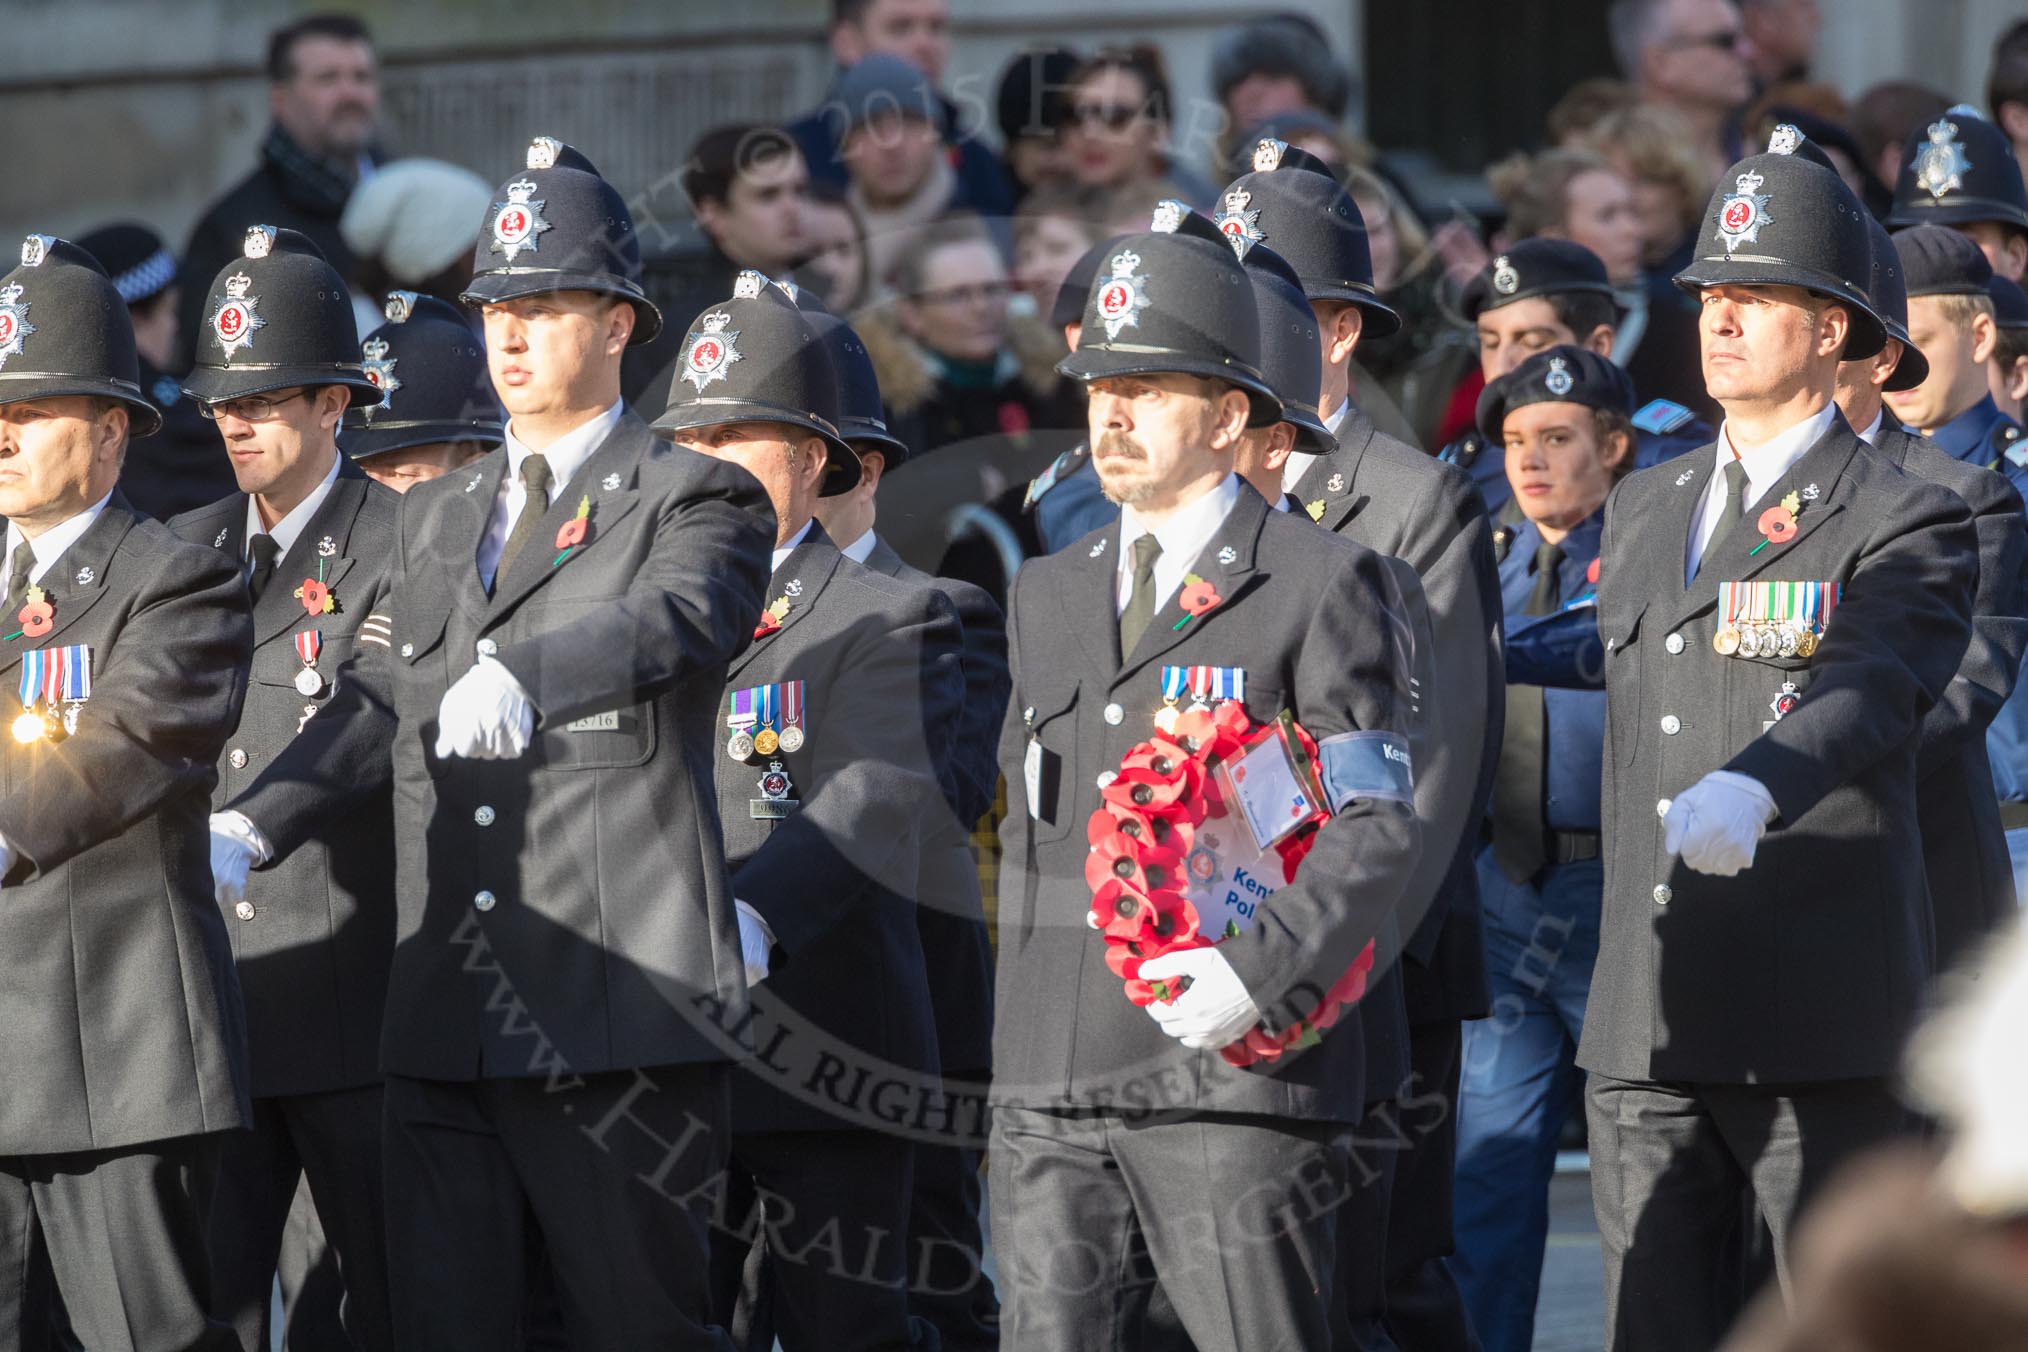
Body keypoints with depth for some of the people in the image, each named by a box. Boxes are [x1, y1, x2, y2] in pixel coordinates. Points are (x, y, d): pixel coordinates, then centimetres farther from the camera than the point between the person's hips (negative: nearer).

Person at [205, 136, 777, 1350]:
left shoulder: (698, 505, 2)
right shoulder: (438, 520, 23)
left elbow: (668, 624, -20)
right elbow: (378, 707, 14)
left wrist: (521, 676, -40)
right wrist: (246, 834, -3)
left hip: (620, 1022, -6)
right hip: (448, 1029, 6)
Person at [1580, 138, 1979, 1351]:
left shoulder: (1909, 526, -4)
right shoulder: (1645, 510, 19)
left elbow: (1867, 691, -22)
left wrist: (1750, 791, -41)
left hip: (1822, 1030, -6)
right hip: (1649, 1029, 6)